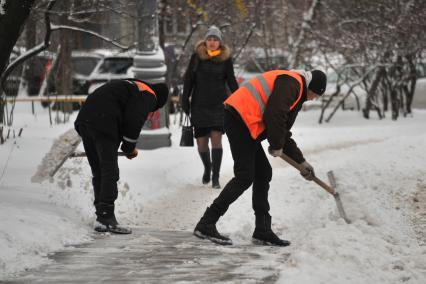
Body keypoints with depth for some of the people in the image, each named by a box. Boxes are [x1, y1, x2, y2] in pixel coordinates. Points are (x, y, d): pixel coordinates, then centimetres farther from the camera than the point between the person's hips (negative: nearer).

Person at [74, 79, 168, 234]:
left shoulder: (130, 85, 32)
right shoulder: (148, 96, 5)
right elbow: (134, 122, -7)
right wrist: (129, 148, 7)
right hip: (102, 125, -9)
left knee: (98, 172, 14)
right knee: (110, 171, -6)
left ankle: (102, 216, 17)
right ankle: (106, 218, -12)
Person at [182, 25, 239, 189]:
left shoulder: (226, 58, 2)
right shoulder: (197, 56, 0)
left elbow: (231, 81, 11)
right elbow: (188, 79, 5)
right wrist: (185, 100, 2)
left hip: (219, 104, -1)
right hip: (199, 105, 1)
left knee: (216, 137, -13)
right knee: (201, 142, 2)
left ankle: (215, 177, -9)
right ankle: (207, 168, 32)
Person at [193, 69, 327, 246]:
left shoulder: (295, 92, 27)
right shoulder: (291, 83, -7)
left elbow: (283, 132, 30)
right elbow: (274, 116, -21)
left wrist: (301, 162, 27)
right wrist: (277, 146, -7)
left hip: (241, 123, 11)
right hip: (240, 119, -11)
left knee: (263, 173, 12)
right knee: (244, 177, -12)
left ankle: (263, 230, 16)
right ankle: (206, 225, -11)